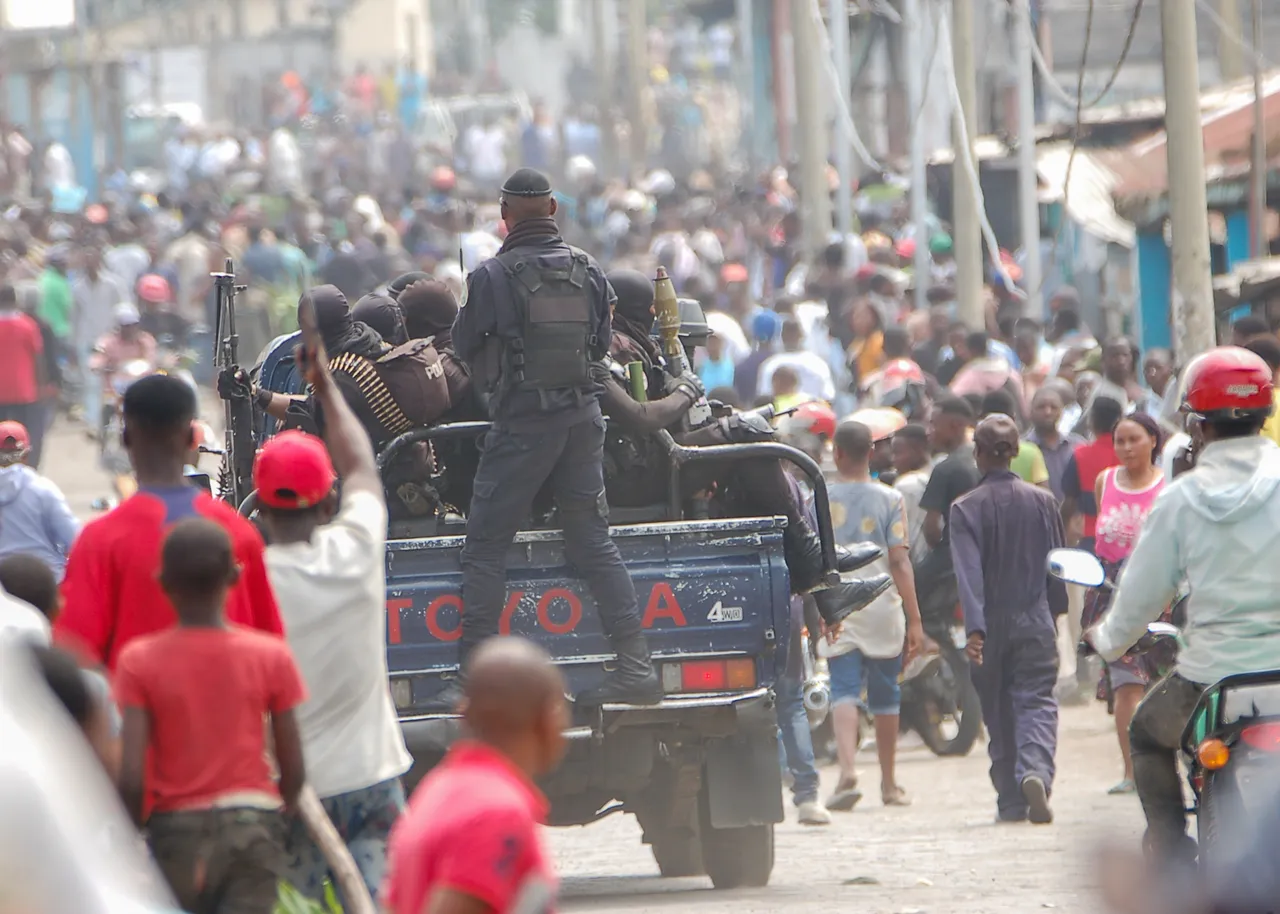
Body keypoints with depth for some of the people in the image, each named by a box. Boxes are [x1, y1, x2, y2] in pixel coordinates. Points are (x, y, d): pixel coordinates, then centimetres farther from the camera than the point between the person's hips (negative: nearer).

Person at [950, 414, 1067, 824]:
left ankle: (1011, 802, 13)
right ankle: (1036, 771, -29)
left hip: (991, 625, -1)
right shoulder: (1042, 502, 1)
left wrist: (975, 629, -21)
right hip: (1035, 622, 1)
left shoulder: (965, 508, -7)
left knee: (999, 713, 10)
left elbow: (969, 572, -15)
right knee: (1037, 702, -2)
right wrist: (1054, 613, 23)